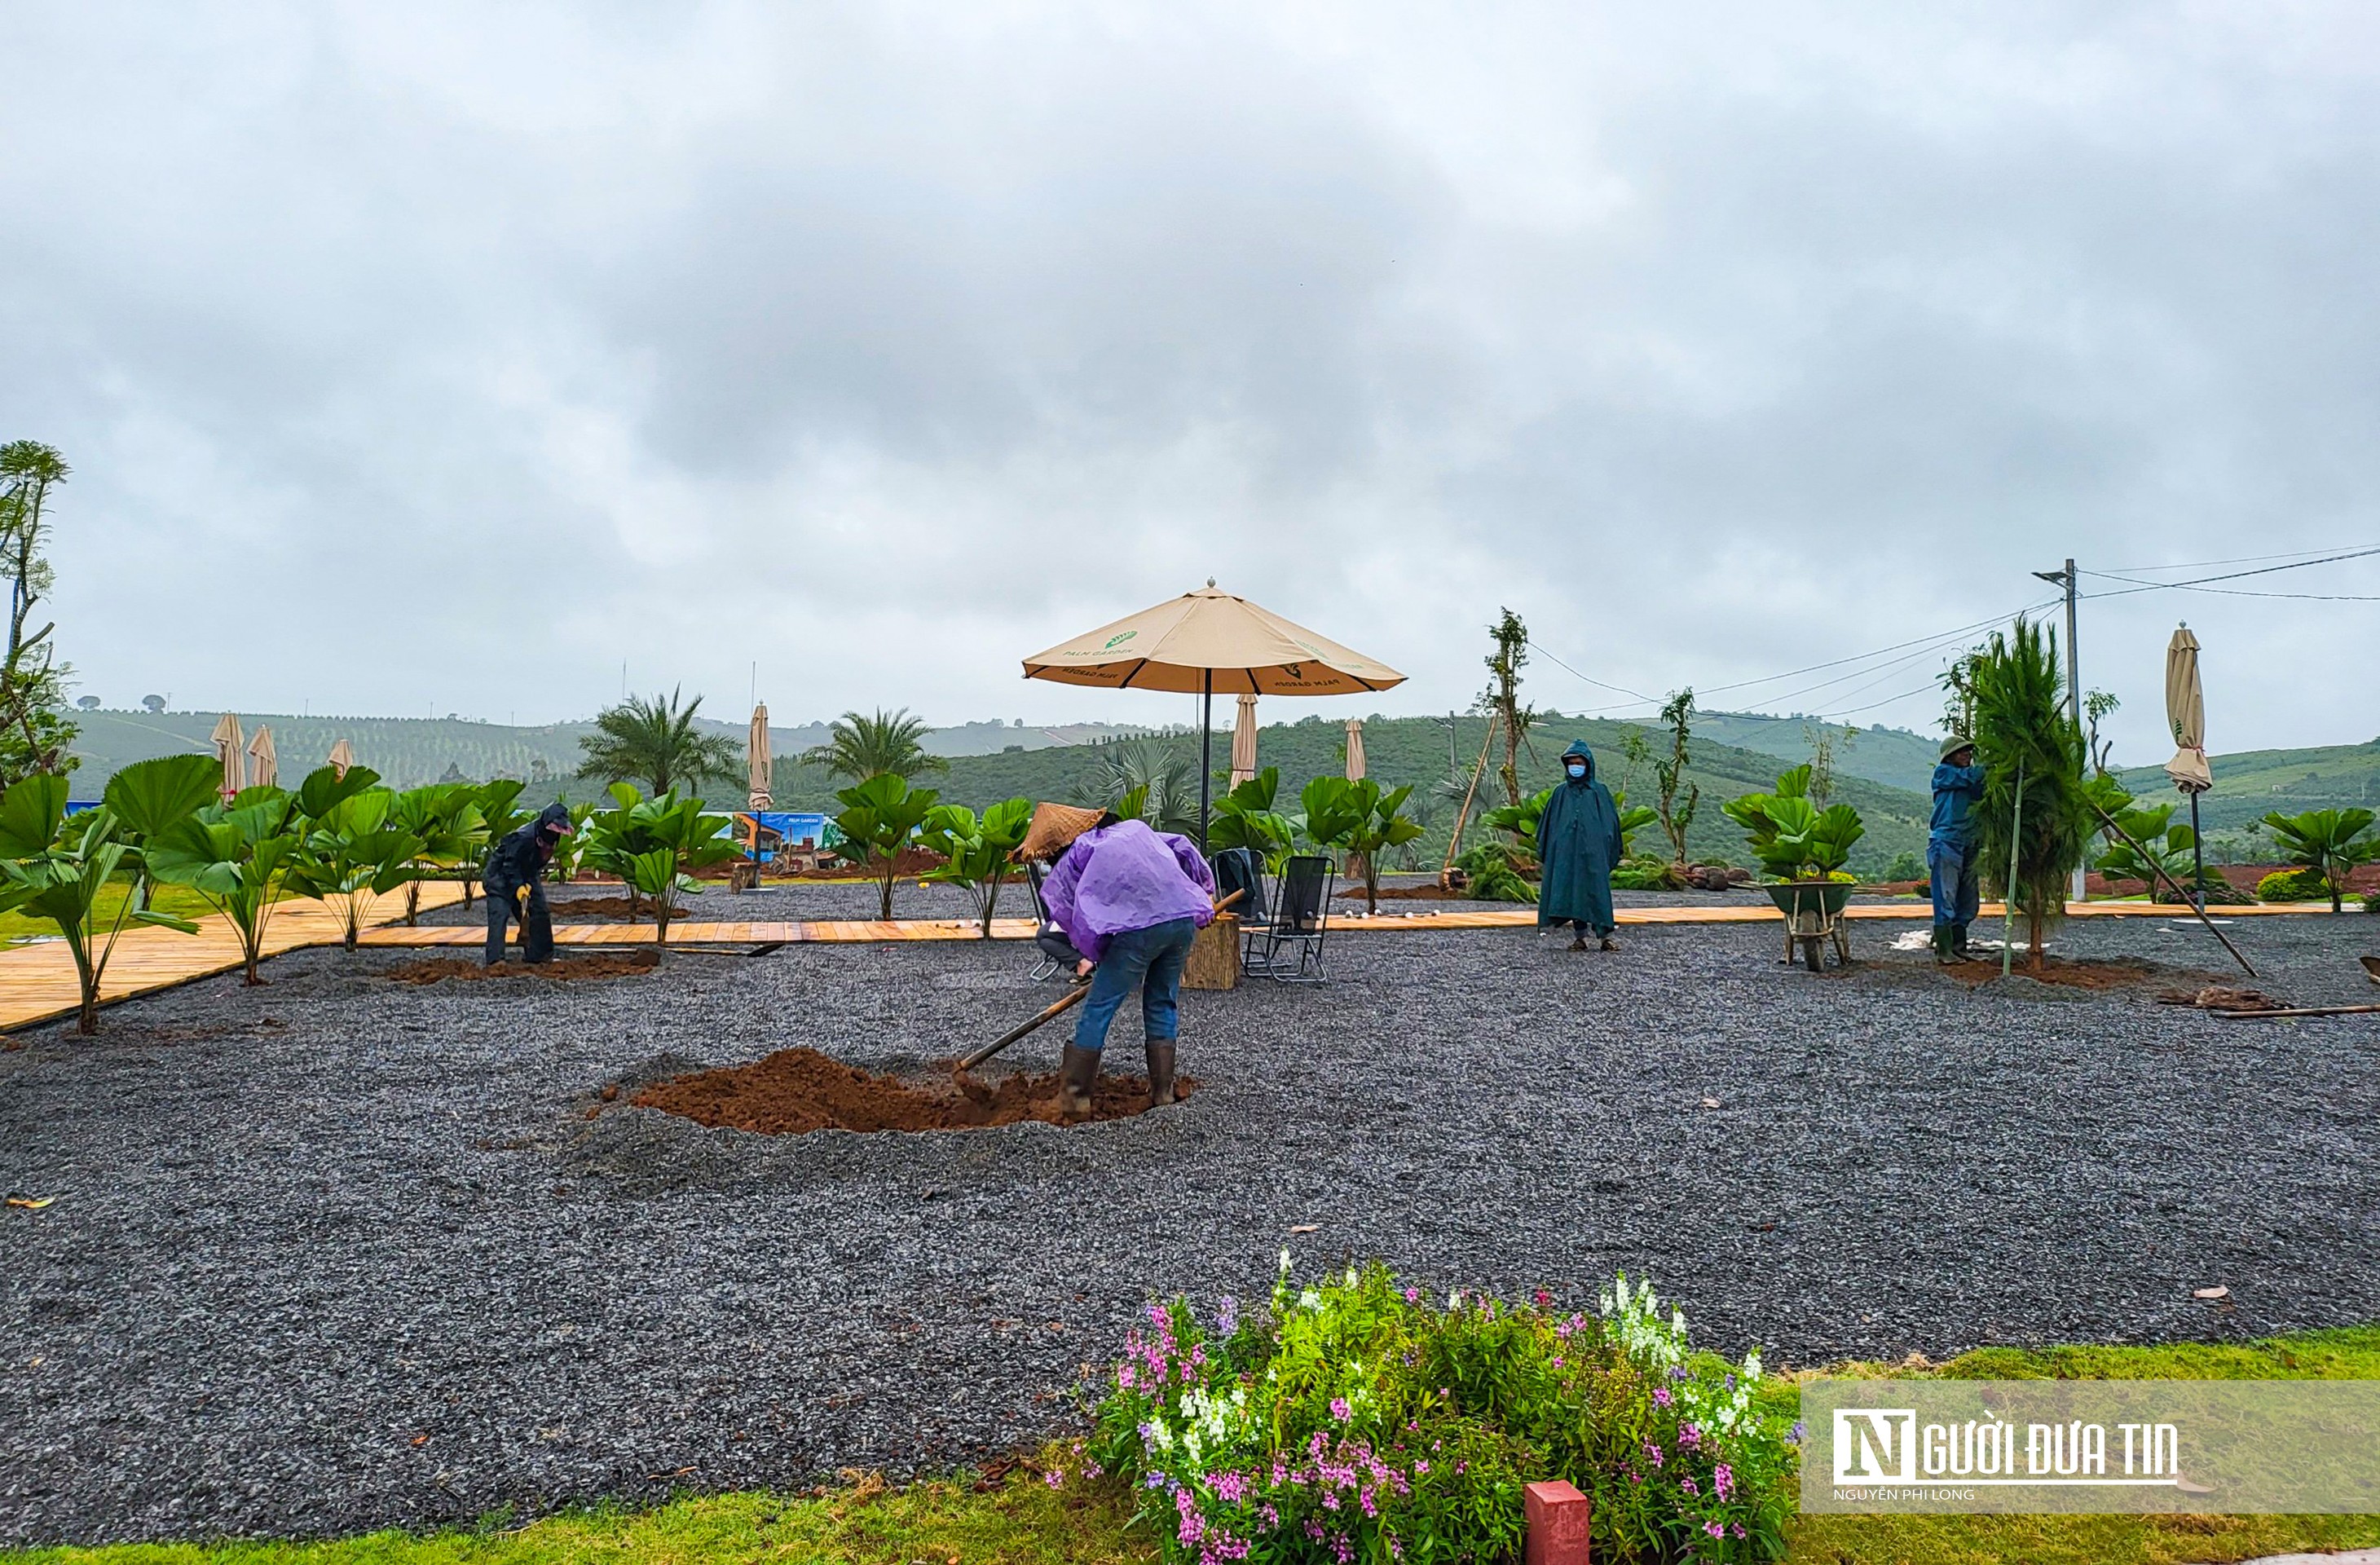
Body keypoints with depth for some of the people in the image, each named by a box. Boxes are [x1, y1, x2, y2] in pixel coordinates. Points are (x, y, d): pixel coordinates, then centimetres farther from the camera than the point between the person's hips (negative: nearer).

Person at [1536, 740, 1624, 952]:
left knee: (1597, 890, -5)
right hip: (1565, 852, 2)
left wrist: (1612, 852, -3)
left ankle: (1604, 934, -2)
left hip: (1593, 852, -2)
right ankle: (1581, 936, 7)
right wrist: (1544, 851, 5)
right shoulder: (1560, 792, 11)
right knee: (1572, 891, 1)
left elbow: (1611, 822, 5)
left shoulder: (1599, 792, 6)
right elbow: (1548, 823, 11)